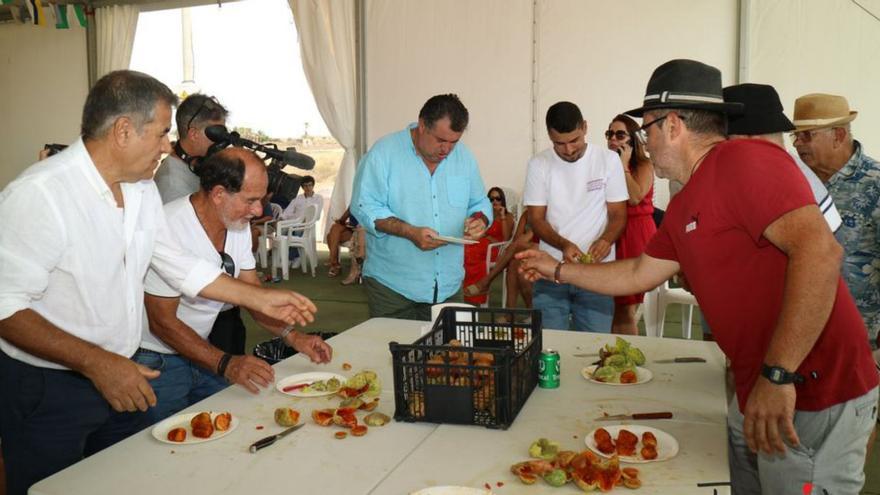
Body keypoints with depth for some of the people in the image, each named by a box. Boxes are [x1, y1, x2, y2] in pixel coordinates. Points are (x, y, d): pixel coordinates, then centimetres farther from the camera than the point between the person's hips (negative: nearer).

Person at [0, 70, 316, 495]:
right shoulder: (38, 194, -24)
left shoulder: (143, 188, 2)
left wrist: (262, 299, 6)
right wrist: (96, 363, -29)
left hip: (116, 379, 7)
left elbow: (180, 266, 9)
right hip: (44, 392, -7)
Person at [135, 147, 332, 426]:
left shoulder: (239, 225, -3)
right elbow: (162, 322, -25)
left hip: (202, 352, 7)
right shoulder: (170, 228, -26)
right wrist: (225, 364, -32)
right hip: (157, 361, -7)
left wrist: (291, 336, -11)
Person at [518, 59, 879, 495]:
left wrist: (777, 375, -28)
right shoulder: (683, 206, 12)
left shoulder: (743, 160, -17)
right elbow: (638, 275, 23)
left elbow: (819, 251, -27)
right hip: (756, 394, 9)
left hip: (810, 396, -8)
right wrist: (558, 270, 28)